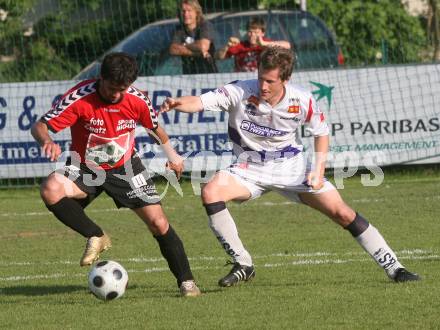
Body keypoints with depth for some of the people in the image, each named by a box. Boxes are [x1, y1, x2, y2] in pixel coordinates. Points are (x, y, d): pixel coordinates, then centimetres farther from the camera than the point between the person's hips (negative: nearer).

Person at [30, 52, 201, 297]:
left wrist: (171, 153, 21)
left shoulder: (137, 100, -14)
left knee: (159, 223, -8)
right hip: (85, 168, -1)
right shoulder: (80, 98, -24)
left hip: (125, 167, 2)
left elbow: (154, 126, 9)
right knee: (51, 189, -33)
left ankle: (186, 281, 10)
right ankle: (96, 237, -12)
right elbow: (39, 126, -26)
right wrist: (46, 141, -49)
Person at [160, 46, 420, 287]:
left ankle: (393, 267, 7)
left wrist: (318, 170, -8)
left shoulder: (302, 101, -15)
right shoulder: (241, 92, -20)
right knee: (211, 192, -27)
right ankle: (243, 265, -13)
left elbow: (321, 132, 3)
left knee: (342, 213, -8)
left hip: (292, 165, 0)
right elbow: (200, 102, -30)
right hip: (251, 167, 0)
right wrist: (177, 103, -51)